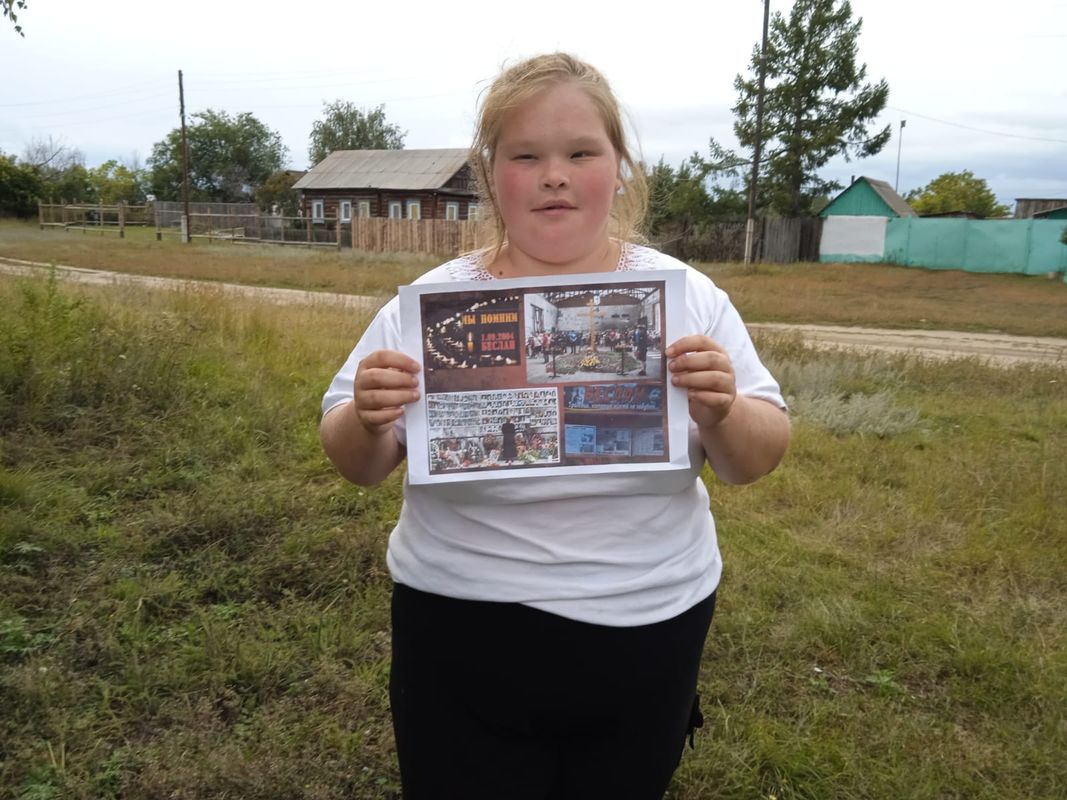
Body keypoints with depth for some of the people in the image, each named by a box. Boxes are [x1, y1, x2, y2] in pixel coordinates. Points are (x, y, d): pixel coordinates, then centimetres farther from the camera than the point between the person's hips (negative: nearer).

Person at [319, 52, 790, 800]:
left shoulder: (688, 294, -5)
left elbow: (756, 461, -1)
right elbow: (356, 466, -2)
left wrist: (722, 415, -23)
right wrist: (368, 422, -24)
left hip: (649, 638, 2)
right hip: (463, 646, -1)